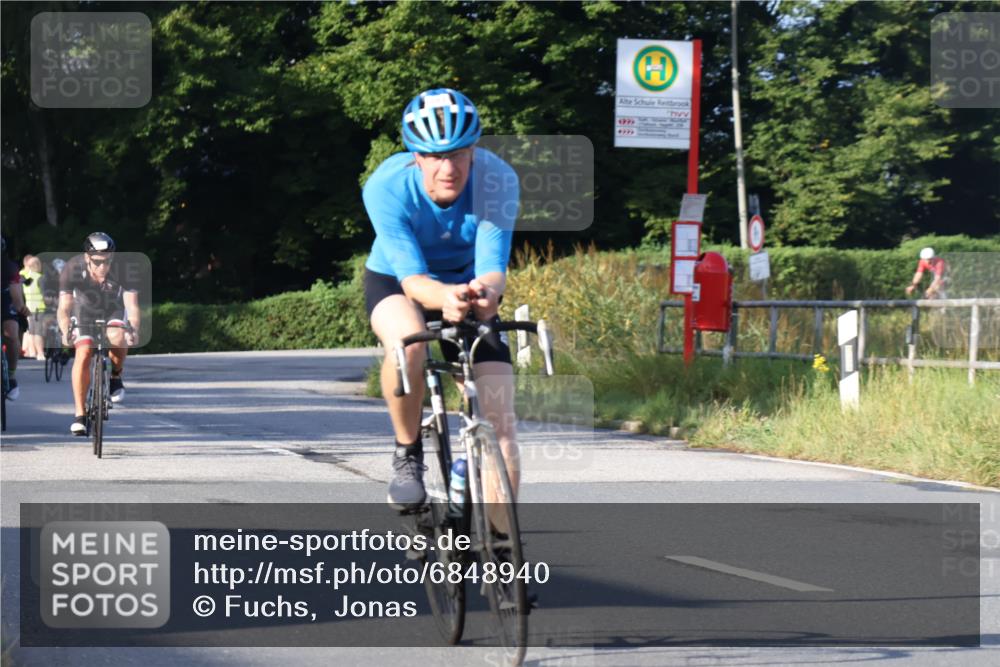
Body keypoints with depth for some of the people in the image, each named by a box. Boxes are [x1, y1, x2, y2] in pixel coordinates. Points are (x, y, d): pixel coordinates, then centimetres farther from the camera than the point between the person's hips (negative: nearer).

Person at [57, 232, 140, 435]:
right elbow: (64, 307, -36)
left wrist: (134, 329, -56)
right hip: (84, 313, 0)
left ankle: (115, 376, -2)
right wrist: (66, 332, -54)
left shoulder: (121, 269, -31)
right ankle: (80, 415, -12)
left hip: (113, 312, 0)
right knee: (83, 354, -20)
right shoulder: (72, 269, -31)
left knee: (117, 338, -32)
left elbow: (132, 305, -37)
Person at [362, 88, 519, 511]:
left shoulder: (497, 180, -29)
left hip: (469, 286, 2)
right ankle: (407, 453, -14)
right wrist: (444, 297, -58)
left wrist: (485, 291, -57)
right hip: (396, 282, -2)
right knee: (407, 342, -39)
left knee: (501, 424, -13)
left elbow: (493, 267, -32)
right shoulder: (387, 187, -31)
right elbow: (412, 278, -35)